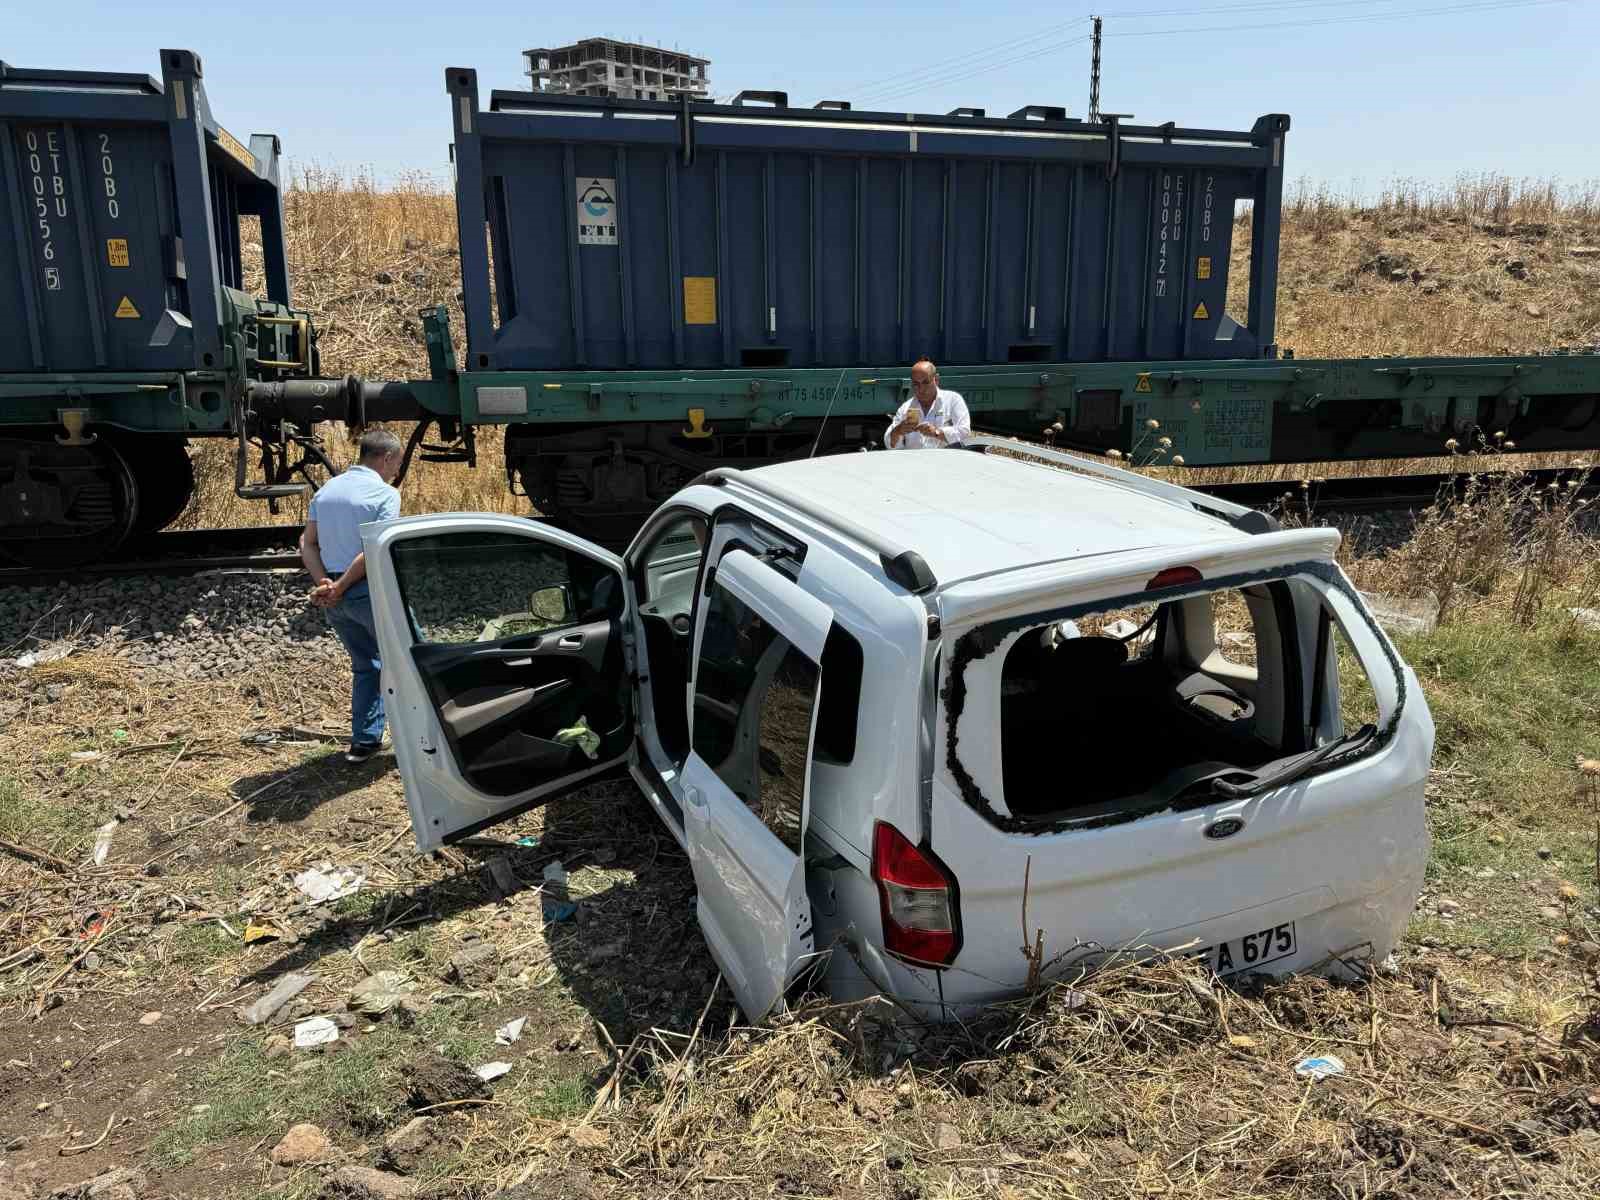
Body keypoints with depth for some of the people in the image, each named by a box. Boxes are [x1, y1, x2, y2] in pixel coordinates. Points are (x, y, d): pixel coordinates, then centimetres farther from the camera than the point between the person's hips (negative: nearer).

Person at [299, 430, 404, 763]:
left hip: (333, 596, 7)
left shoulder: (326, 490, 12)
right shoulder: (385, 494, -10)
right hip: (369, 591, -7)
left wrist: (323, 582, -6)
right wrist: (339, 587, -16)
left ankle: (365, 740, 19)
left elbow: (307, 544, 6)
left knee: (365, 663, 20)